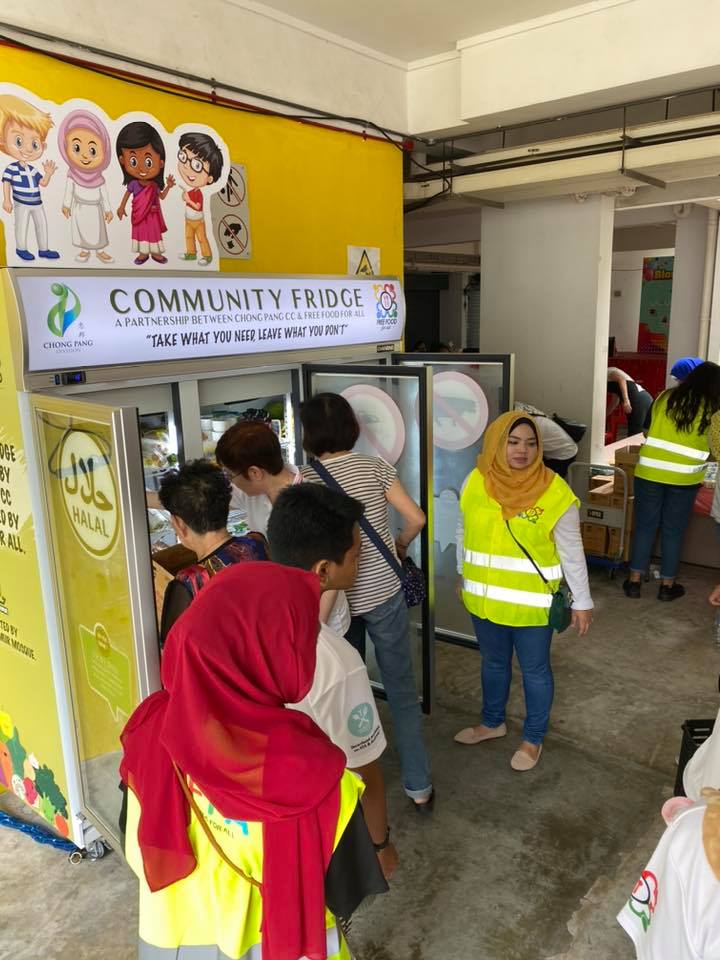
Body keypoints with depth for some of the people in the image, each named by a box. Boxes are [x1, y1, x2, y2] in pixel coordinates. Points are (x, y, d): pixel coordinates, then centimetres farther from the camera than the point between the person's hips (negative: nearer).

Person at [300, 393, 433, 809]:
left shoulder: (304, 480, -11)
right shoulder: (375, 467, -6)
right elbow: (416, 518, -6)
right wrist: (400, 545, 13)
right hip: (385, 593, 1)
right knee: (403, 691, 14)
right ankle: (419, 786, 23)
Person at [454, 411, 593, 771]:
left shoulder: (553, 491, -17)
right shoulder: (475, 482, -7)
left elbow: (572, 552, -9)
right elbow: (464, 534, 8)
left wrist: (581, 602, -4)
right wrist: (463, 577, 16)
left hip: (531, 602, -3)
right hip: (485, 598, 4)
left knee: (535, 670, 15)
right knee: (493, 663, 23)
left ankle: (533, 738, 36)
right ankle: (492, 722, 47)